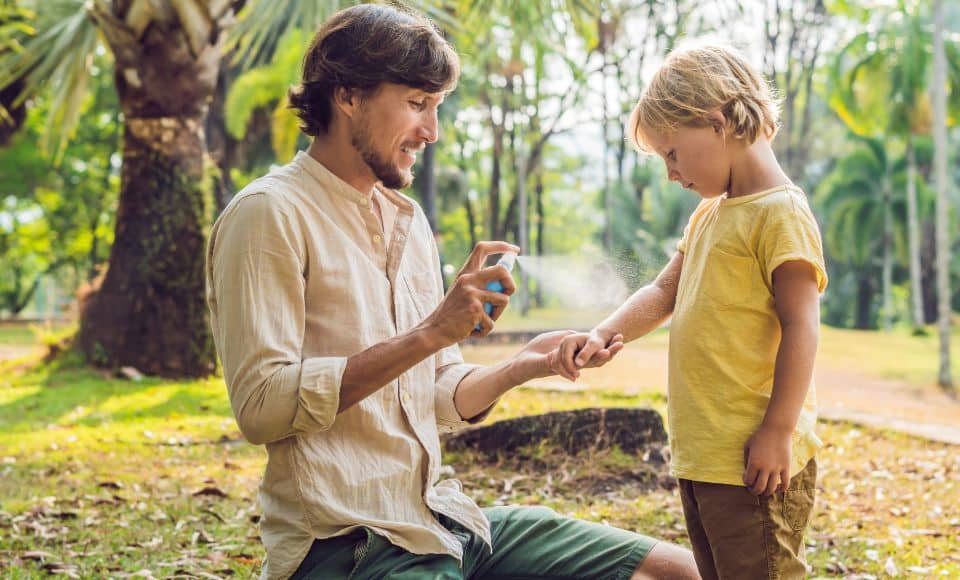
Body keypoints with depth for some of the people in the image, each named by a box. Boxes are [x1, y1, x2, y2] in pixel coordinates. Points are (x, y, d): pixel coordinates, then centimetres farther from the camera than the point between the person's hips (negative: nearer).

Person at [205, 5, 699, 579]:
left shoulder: (409, 220, 16)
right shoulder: (271, 214, -8)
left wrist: (523, 366, -2)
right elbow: (261, 405, -19)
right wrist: (428, 334, -22)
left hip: (445, 518, 8)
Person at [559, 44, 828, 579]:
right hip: (700, 455, 9)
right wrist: (604, 335, 5)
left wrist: (778, 431, -19)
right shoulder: (708, 214, 17)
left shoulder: (780, 212, -12)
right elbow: (663, 293, 22)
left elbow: (801, 326, -17)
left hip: (753, 459, -9)